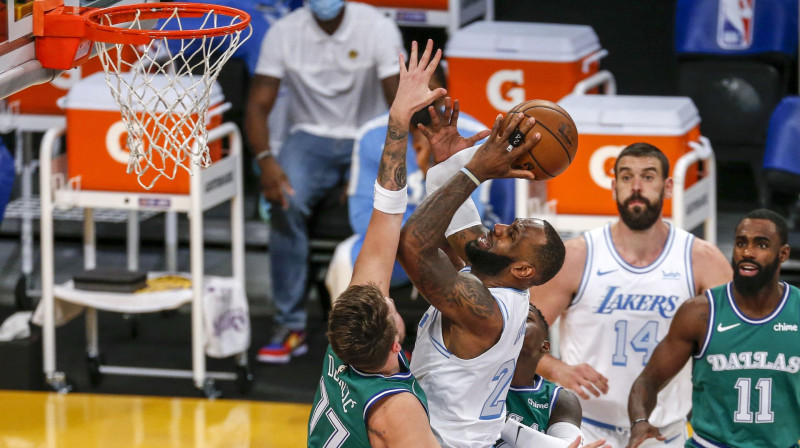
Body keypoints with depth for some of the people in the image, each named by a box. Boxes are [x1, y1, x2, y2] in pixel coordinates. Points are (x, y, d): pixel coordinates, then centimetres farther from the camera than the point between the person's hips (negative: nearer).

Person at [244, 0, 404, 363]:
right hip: (310, 138, 1)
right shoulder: (283, 33, -3)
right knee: (286, 201, -32)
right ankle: (291, 326, -25)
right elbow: (258, 105, -4)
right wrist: (266, 160, -24)